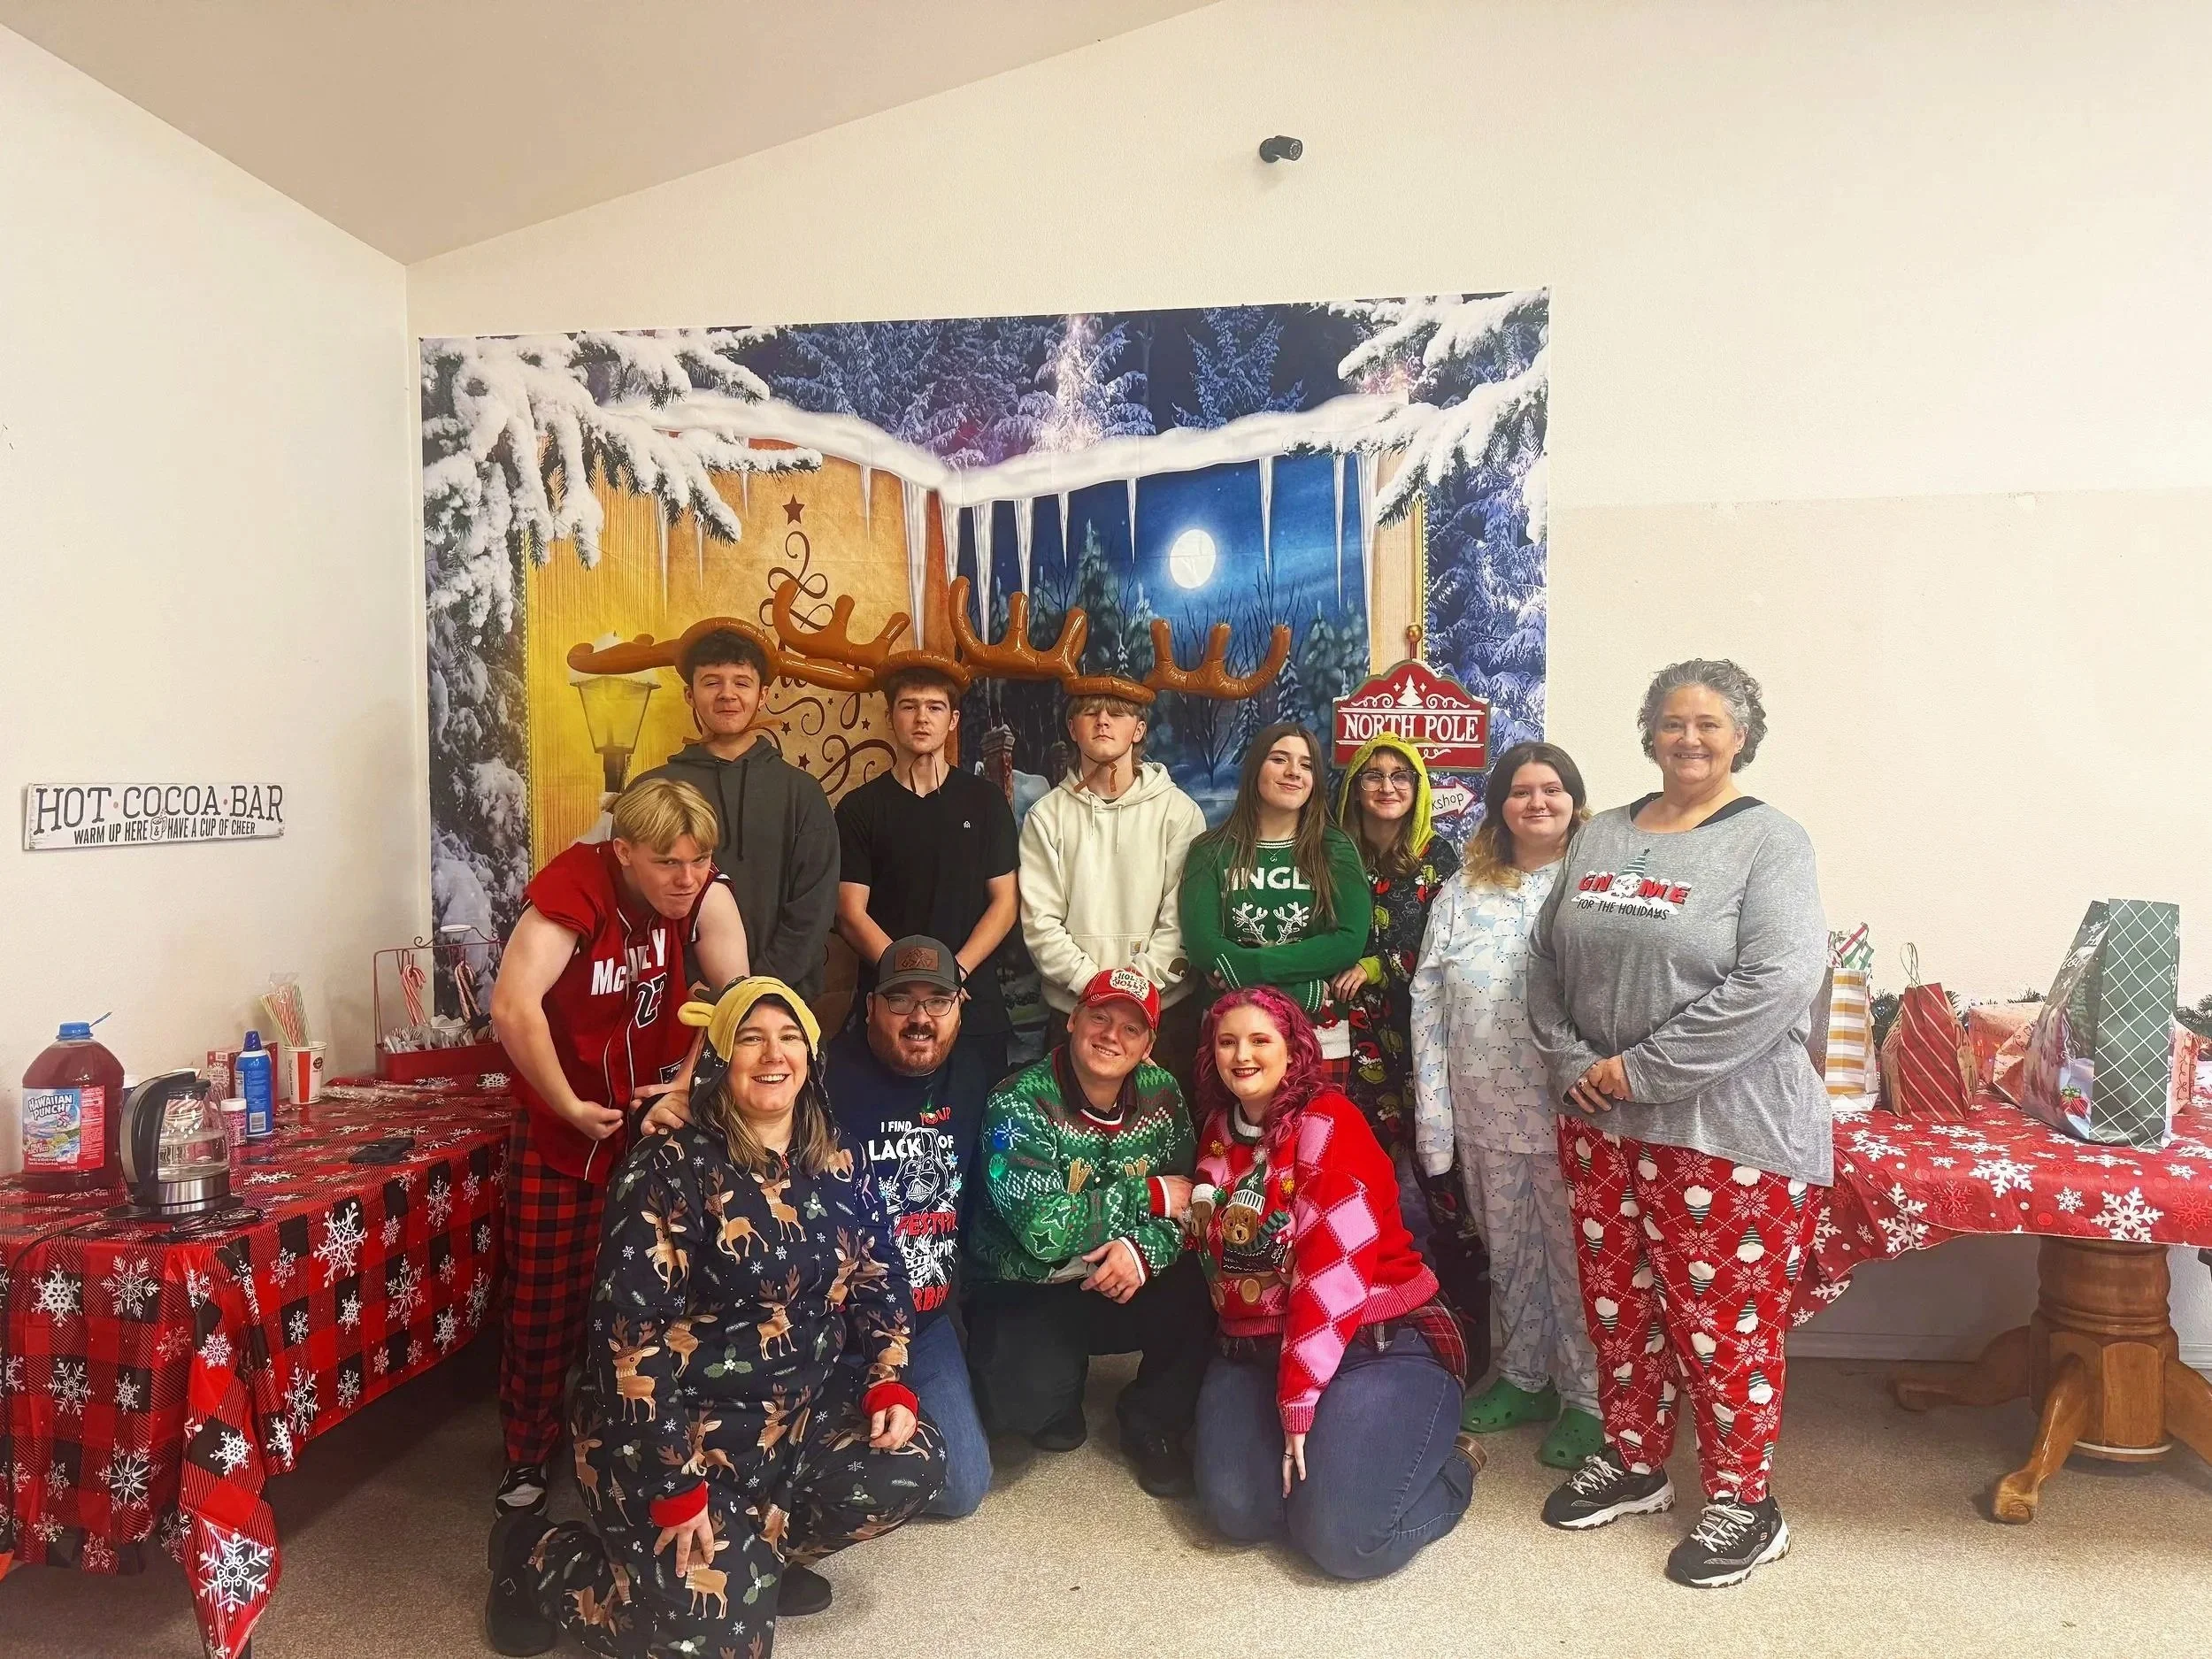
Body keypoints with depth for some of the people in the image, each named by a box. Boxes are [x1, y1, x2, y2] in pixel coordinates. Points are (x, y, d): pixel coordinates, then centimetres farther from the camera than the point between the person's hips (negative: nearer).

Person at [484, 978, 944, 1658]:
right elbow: (631, 1330, -20)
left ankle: (749, 1555, 6)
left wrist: (889, 1387, -6)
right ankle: (537, 1556, 9)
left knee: (913, 1464, -16)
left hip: (800, 1416, 6)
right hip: (675, 1429, -6)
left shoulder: (837, 1166, 4)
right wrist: (675, 1487, -22)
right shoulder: (673, 1165, -16)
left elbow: (876, 1284, 12)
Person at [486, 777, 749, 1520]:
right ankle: (528, 1455, 26)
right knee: (545, 1301, 6)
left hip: (654, 1114, 3)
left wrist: (689, 1082, -25)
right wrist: (570, 1107, -28)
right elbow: (512, 1007, -35)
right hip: (563, 1127, -3)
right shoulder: (573, 888, -25)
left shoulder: (703, 893, -11)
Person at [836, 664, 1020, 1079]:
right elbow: (851, 914, -2)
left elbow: (1005, 901, 3)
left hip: (974, 1006, 1)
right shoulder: (859, 808, 3)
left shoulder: (985, 800, 6)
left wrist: (955, 972, -11)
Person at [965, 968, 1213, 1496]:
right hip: (1026, 1294, -3)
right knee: (1022, 1400, -29)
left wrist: (1146, 1248, -24)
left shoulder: (1161, 1094, -3)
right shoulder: (1019, 1103, -18)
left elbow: (1186, 1200, -3)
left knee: (1203, 1302, -24)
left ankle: (1152, 1423, 6)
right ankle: (1062, 1377, 10)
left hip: (1127, 1284, 4)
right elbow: (1046, 1230, -27)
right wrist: (1147, 1194, -20)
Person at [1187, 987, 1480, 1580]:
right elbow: (1213, 1247, 14)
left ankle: (1447, 1464, 12)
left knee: (1343, 1539, -19)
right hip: (1259, 1348, 6)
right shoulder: (1219, 1131, 8)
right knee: (1240, 1511, -13)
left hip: (1376, 1339, -6)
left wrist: (1300, 1404, -22)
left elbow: (1335, 1275, -21)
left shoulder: (1328, 1125, -15)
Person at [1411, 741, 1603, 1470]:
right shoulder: (1461, 895, 7)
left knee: (1577, 1254, 6)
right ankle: (1522, 1378, 34)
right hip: (1488, 1110, 4)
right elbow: (1427, 1000, 5)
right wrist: (1432, 1115, 0)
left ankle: (1586, 1396, 23)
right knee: (1509, 1251, 16)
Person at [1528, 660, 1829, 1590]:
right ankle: (1633, 1463, 36)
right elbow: (1546, 957, 11)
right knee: (1618, 1304, 17)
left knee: (1723, 1319, 5)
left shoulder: (1769, 842, -8)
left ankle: (1742, 1503, 25)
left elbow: (1777, 982, -20)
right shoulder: (1601, 836, 9)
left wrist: (1641, 1069, -18)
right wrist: (1572, 1061, -5)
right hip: (1600, 1122, 6)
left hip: (1725, 1128, -5)